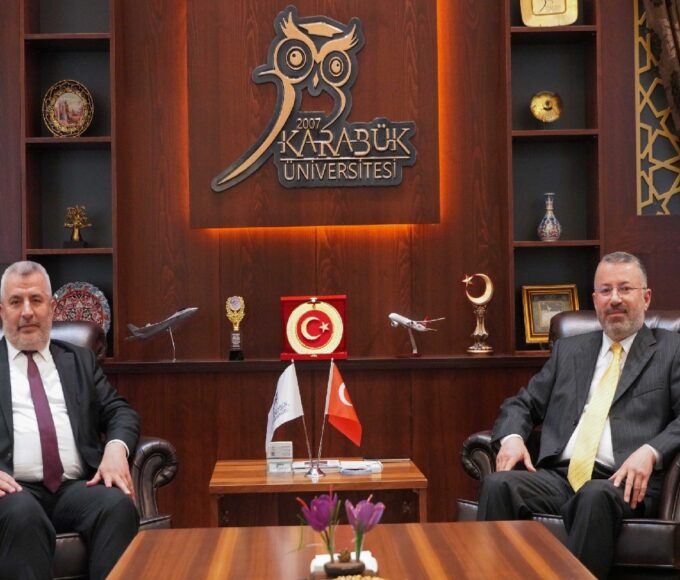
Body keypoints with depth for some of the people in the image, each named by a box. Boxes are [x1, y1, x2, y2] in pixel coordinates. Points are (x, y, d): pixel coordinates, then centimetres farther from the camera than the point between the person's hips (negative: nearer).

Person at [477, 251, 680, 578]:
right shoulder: (568, 351, 23)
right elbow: (522, 404, 22)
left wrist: (650, 452, -19)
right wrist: (512, 437, -2)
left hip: (622, 482, -3)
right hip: (558, 477, 4)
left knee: (595, 497, -39)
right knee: (498, 484, -28)